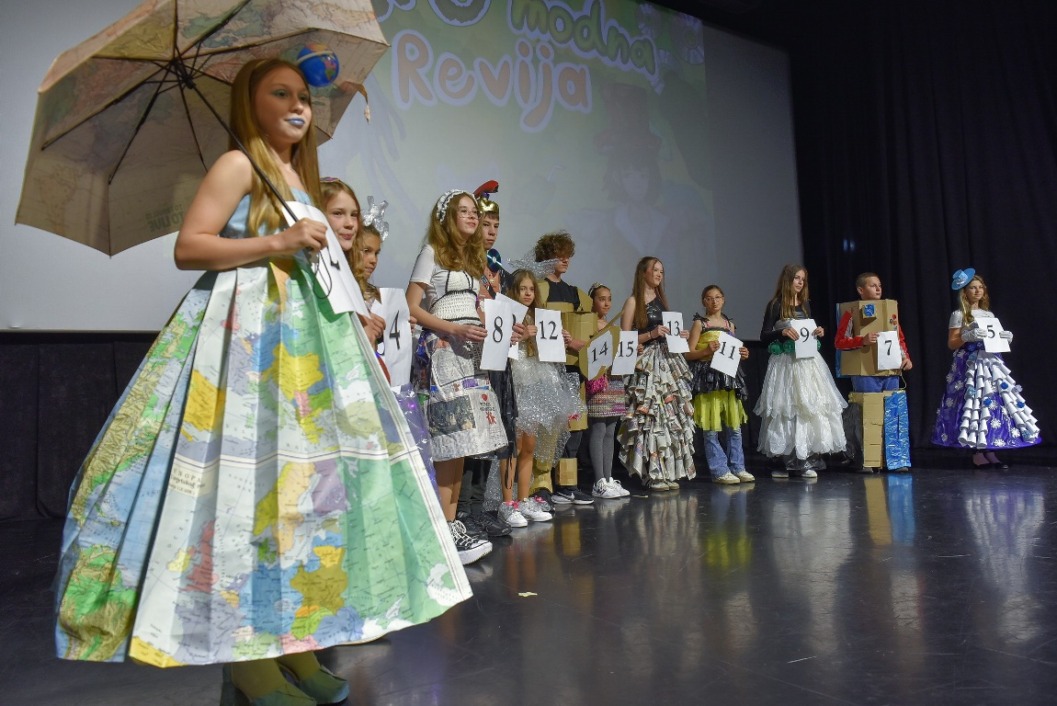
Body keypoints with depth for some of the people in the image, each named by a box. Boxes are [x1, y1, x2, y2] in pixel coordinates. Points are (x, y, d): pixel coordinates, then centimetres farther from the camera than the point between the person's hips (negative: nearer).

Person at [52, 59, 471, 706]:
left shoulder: (299, 177, 23)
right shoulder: (238, 164, -1)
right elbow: (188, 247, -10)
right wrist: (277, 242, -15)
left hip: (300, 337, 8)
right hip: (245, 332, -8)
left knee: (303, 479, 3)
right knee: (249, 482, -11)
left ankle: (294, 648, 12)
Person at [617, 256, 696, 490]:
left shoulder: (661, 300, 19)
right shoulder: (633, 302, -2)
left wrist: (679, 336, 7)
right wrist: (651, 334, -17)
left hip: (668, 361, 7)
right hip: (646, 365, -7)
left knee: (672, 416, 3)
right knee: (650, 417, -10)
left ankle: (668, 472, 9)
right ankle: (653, 474, -4)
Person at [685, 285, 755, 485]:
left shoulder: (730, 324, 14)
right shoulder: (700, 323, 0)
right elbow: (688, 354, -5)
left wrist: (742, 354, 2)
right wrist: (707, 350, -20)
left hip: (729, 377, 5)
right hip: (708, 378, -5)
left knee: (735, 427, 7)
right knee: (711, 429, -3)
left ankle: (737, 467, 16)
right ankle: (719, 471, 3)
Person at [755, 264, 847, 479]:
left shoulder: (806, 304, 14)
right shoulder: (776, 305, -2)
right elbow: (764, 335, -5)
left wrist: (819, 332, 0)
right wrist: (782, 332, -21)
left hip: (808, 362, 5)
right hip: (784, 363, -5)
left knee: (811, 407, -1)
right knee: (786, 410, -4)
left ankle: (807, 461, 3)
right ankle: (788, 460, 2)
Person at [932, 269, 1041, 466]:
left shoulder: (989, 315, 16)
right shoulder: (959, 315, -1)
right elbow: (951, 344, -4)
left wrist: (1004, 338, 0)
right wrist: (968, 336, -20)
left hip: (990, 363, 6)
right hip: (970, 365, -6)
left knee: (993, 402, 1)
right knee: (974, 402, -9)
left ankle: (990, 452, 7)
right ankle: (977, 454, -4)